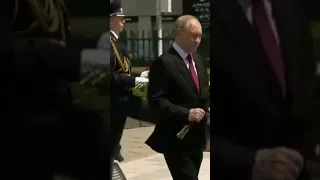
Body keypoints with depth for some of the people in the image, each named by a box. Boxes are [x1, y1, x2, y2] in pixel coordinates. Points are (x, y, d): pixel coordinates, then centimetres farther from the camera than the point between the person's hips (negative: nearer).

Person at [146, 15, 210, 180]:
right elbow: (155, 100, -19)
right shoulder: (164, 63, -15)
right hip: (177, 140, -8)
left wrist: (207, 107, 1)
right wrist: (186, 113, -26)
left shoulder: (197, 59, 12)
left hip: (196, 137, 8)